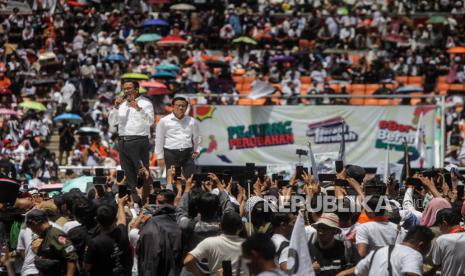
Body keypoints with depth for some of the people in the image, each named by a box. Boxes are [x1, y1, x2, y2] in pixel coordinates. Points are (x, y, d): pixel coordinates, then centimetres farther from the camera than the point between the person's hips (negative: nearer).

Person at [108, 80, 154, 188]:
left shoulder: (145, 103, 2)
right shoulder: (121, 104, 18)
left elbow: (149, 122, -14)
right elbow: (112, 123, 11)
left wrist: (138, 108, -26)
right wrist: (116, 107, -2)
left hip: (139, 142, -5)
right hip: (123, 142, 5)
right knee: (128, 174, 7)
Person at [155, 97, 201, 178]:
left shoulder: (192, 121, 10)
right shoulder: (164, 121, 2)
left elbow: (197, 138, 23)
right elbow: (159, 140, 5)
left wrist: (196, 150, 12)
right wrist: (160, 157, 3)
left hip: (187, 153, 2)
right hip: (171, 153, -2)